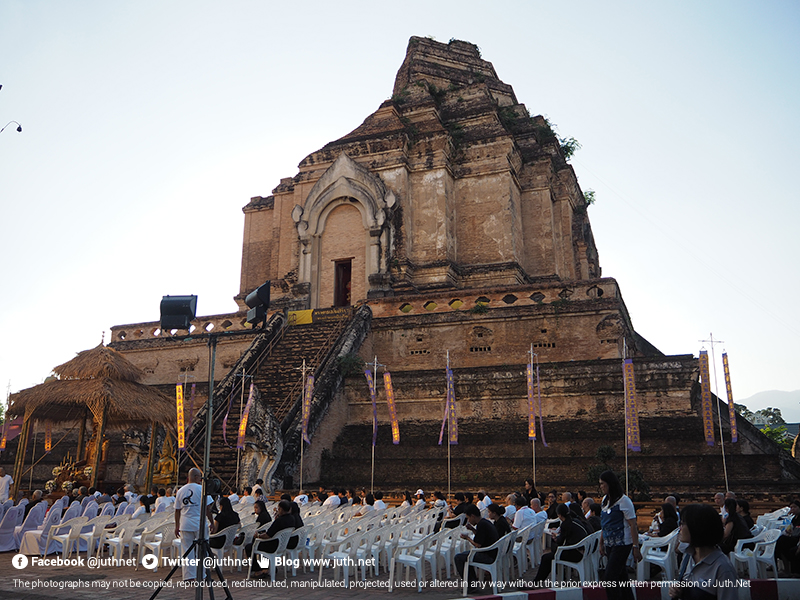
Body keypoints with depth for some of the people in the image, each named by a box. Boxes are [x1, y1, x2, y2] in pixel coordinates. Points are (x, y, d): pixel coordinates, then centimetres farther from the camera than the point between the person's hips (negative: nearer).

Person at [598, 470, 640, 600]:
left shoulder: (623, 501, -12)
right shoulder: (605, 500, 11)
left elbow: (633, 525, -13)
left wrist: (636, 547, -17)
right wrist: (601, 543, 18)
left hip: (622, 544, -8)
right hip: (610, 544, 8)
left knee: (609, 578, -11)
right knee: (621, 577, 12)